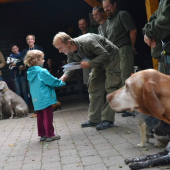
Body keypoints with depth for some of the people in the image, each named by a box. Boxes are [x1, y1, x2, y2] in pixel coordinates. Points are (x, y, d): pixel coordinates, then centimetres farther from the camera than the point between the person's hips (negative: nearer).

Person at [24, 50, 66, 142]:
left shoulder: (30, 73, 9)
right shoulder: (42, 72, -17)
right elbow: (52, 81, -11)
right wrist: (61, 82, 8)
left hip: (36, 100, 8)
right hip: (45, 99, -8)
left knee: (40, 117, 15)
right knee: (48, 117, 0)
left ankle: (42, 134, 22)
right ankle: (50, 135, 5)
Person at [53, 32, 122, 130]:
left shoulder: (87, 42, -35)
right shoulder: (71, 53, -9)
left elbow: (105, 54, -31)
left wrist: (89, 63, -33)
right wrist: (64, 77, -20)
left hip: (111, 57, -8)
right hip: (99, 60, 9)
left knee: (110, 87, -13)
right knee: (94, 88, 4)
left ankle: (108, 120, -11)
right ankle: (94, 119, 9)